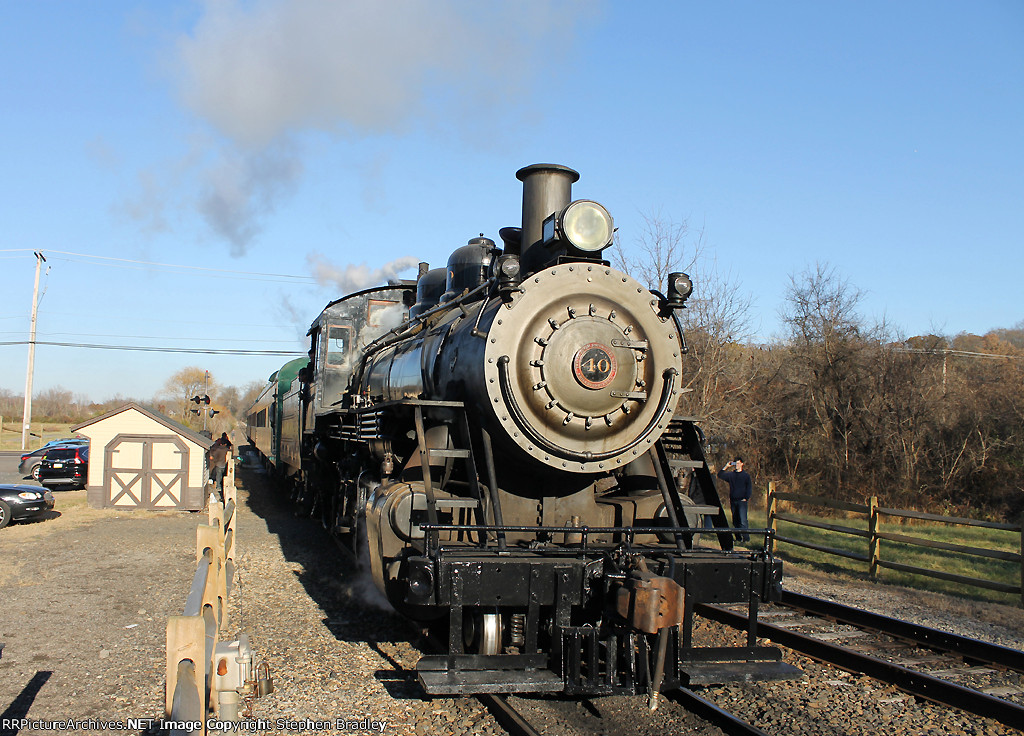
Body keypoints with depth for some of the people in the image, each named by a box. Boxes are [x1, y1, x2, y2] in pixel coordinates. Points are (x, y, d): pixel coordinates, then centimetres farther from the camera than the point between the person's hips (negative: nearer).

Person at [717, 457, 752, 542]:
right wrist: (726, 467, 5)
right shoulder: (731, 474, 14)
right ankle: (738, 537, 14)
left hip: (742, 501, -5)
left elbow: (749, 488, 4)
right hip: (733, 501, 5)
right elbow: (720, 475, 11)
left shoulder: (746, 475, 5)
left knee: (743, 520, -15)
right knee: (735, 521, 7)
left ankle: (746, 537, -15)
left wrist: (746, 498, -5)